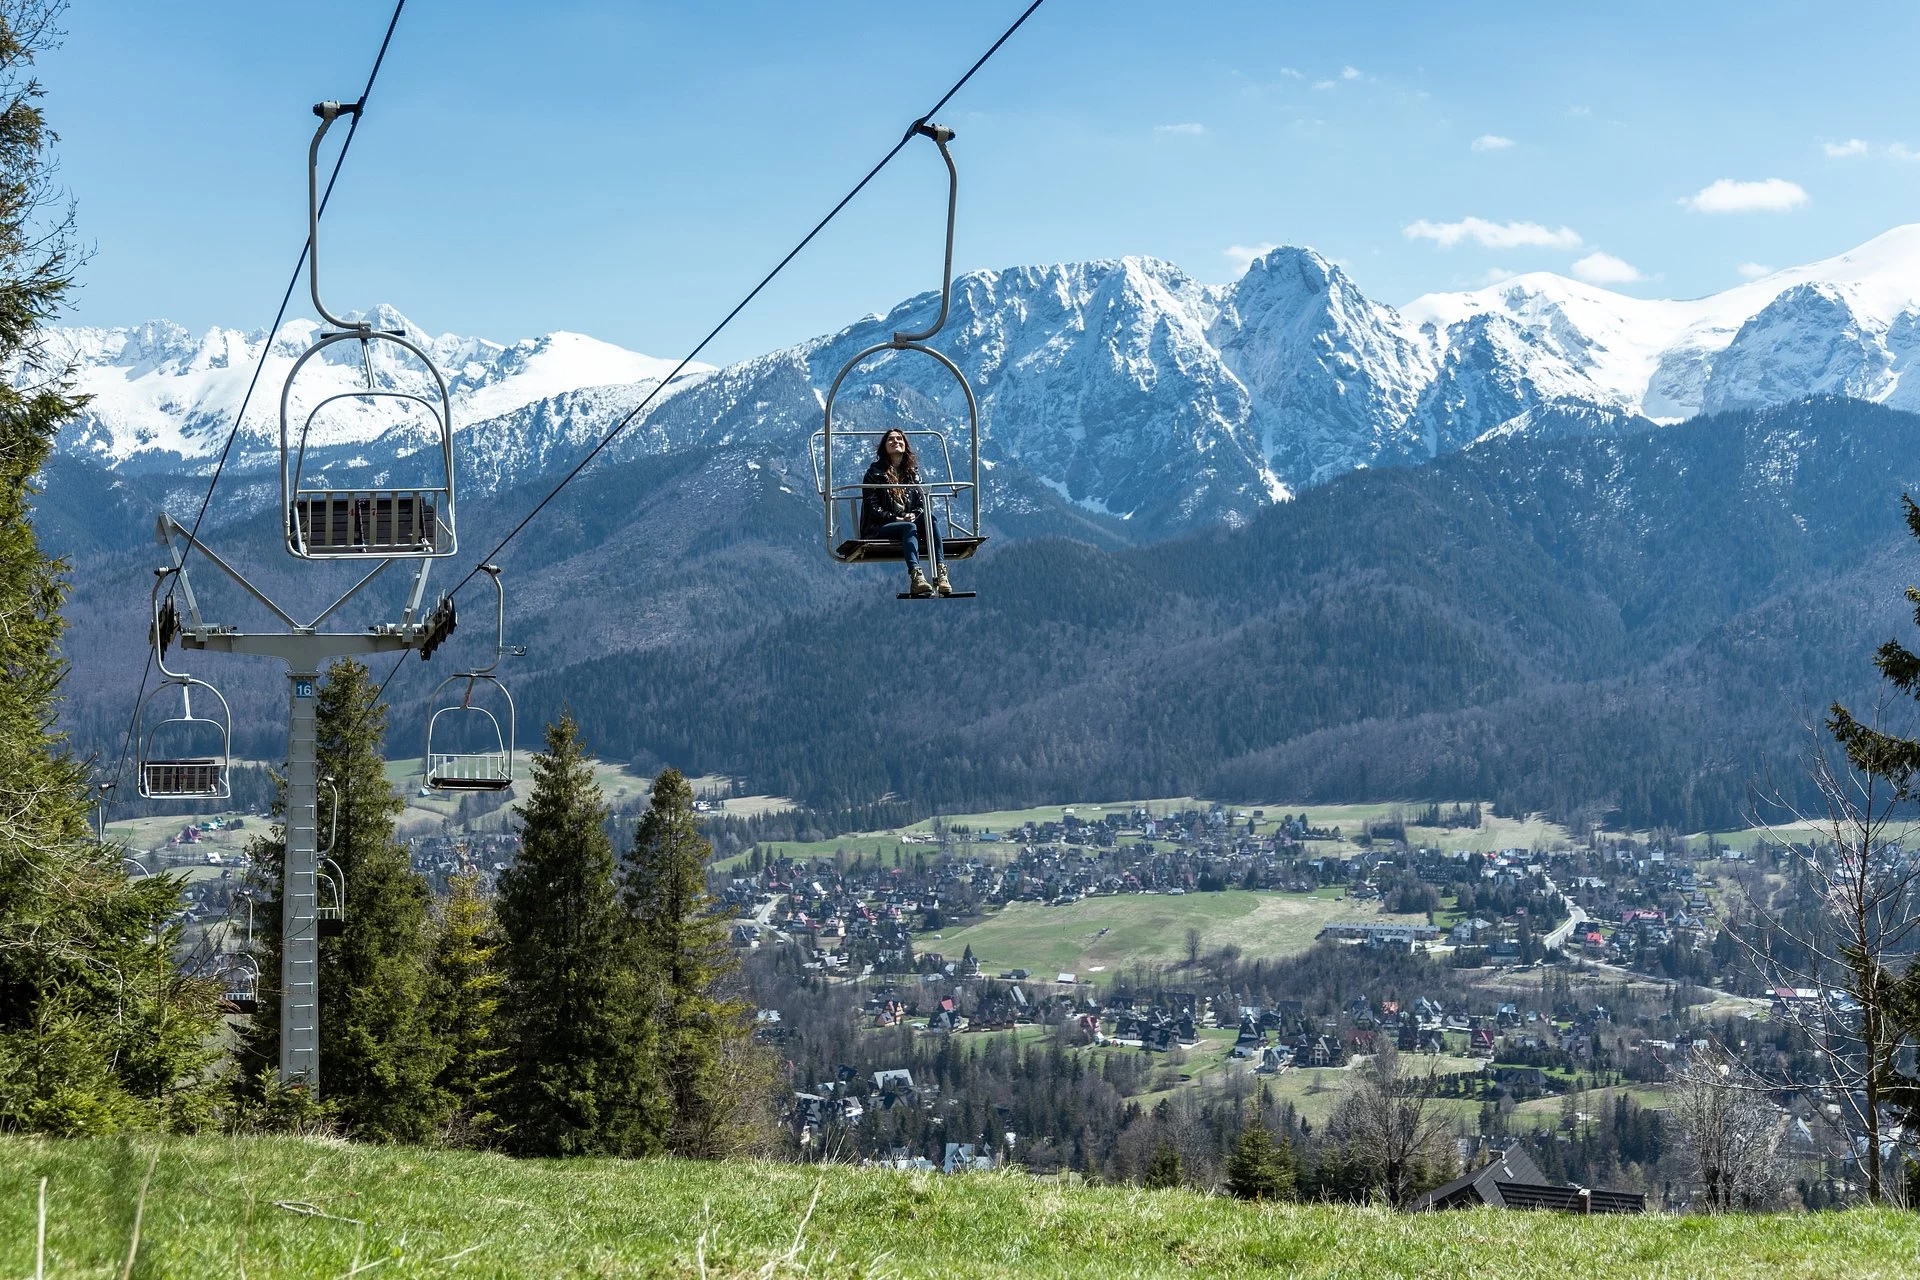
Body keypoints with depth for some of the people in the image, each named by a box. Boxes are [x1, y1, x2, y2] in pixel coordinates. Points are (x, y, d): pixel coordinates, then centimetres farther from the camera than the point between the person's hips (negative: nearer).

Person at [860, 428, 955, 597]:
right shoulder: (875, 472, 5)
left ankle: (941, 572, -41)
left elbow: (922, 503, 12)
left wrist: (914, 515, -11)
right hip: (878, 529, -4)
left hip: (909, 521, 4)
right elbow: (872, 507, -4)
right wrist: (895, 518, -16)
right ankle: (916, 577, -54)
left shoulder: (912, 472, 19)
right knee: (909, 527, -35)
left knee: (931, 518, -27)